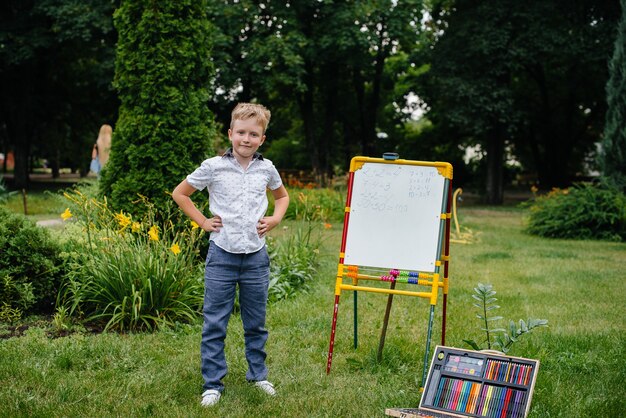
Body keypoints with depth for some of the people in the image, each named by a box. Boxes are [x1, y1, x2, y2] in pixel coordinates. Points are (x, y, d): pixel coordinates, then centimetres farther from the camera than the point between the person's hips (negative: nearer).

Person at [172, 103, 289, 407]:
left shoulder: (266, 169, 3)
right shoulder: (214, 167, -6)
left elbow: (282, 196, 24)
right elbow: (179, 194, 5)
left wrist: (275, 219, 6)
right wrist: (203, 222, -1)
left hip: (256, 256, 3)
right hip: (222, 256, -2)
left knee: (256, 323, 14)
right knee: (214, 324, 2)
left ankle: (258, 374, 31)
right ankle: (212, 384, 12)